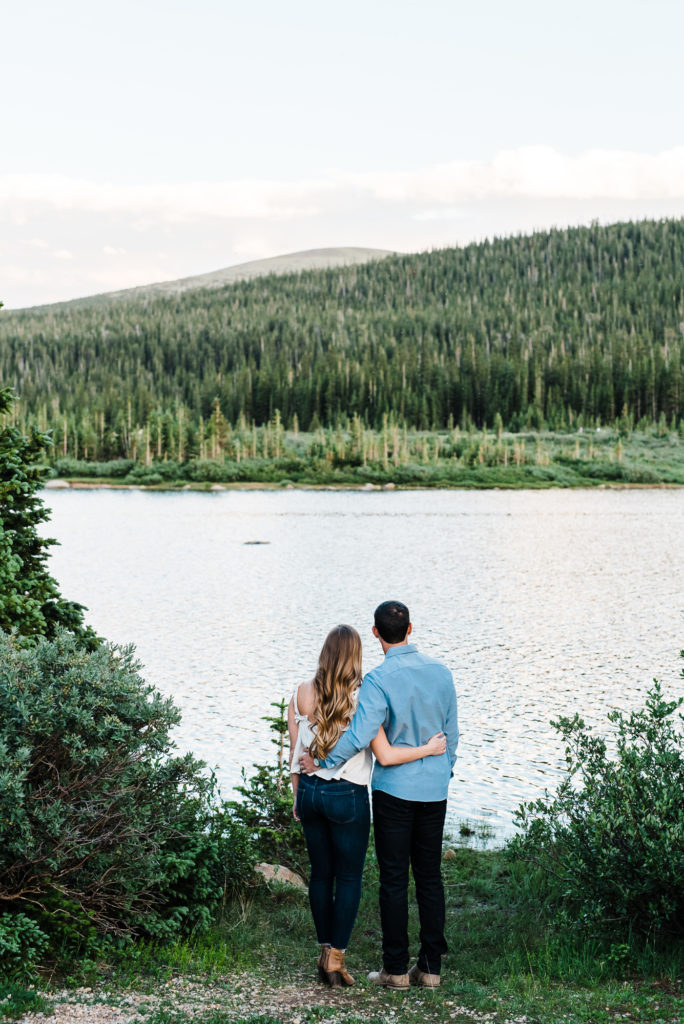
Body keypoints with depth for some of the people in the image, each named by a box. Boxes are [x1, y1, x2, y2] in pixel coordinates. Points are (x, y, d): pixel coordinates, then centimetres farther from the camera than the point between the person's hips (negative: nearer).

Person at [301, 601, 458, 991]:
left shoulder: (379, 680, -16)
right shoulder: (440, 672, 3)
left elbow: (359, 736, -24)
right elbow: (451, 733, 10)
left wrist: (321, 763, -10)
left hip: (394, 789, -5)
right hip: (434, 791, 5)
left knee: (394, 880, 2)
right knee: (430, 877, 11)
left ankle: (396, 969, 7)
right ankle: (431, 966, 14)